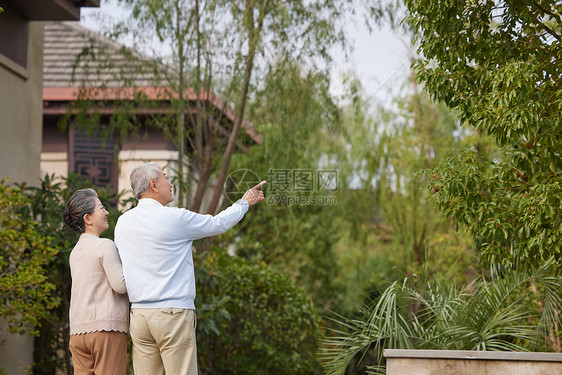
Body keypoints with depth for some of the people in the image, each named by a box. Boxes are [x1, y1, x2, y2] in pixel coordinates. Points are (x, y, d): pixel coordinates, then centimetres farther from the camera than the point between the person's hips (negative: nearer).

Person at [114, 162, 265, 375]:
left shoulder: (122, 223, 9)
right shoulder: (174, 218, -8)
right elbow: (217, 224, 7)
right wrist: (245, 202, 23)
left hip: (139, 315, 6)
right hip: (174, 313, -6)